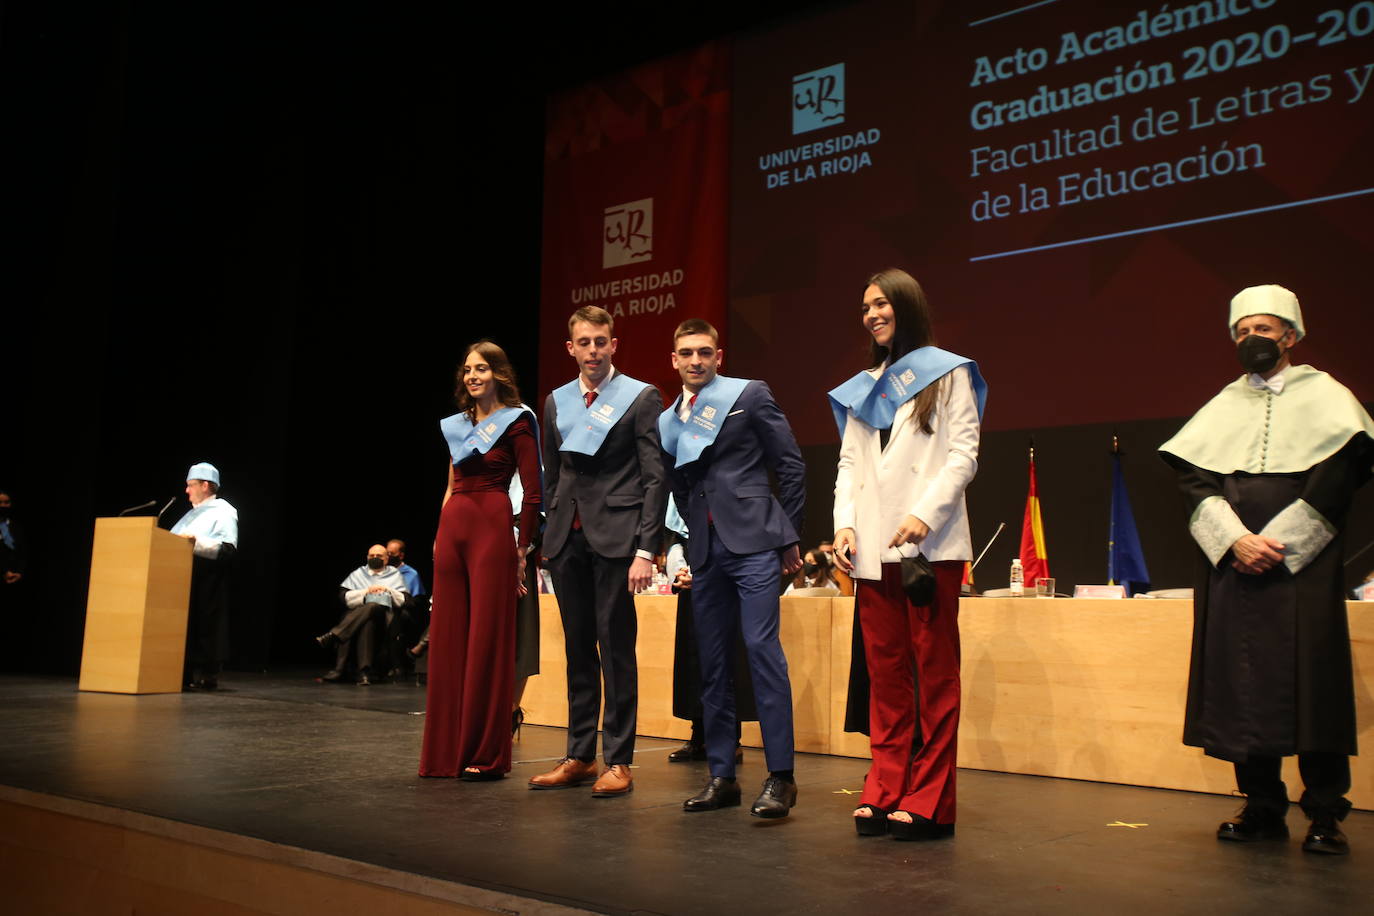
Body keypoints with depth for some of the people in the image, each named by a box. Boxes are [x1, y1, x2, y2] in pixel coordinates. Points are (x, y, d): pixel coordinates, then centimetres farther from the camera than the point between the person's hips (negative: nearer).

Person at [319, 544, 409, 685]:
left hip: (382, 614, -1)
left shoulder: (395, 575, 24)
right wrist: (366, 592, -1)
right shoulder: (358, 574, 26)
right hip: (355, 614, 1)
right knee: (366, 623, -38)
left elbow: (404, 601, 11)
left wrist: (388, 591, -1)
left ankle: (333, 635, -46)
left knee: (372, 607, -38)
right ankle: (364, 671, -46)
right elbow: (344, 596, 10)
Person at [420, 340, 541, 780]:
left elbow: (534, 493, -6)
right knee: (446, 640, 7)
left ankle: (486, 756, 4)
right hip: (452, 530, 7)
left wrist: (521, 549, -7)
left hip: (492, 529, -7)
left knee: (487, 641, -4)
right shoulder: (458, 425, 16)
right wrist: (441, 535, 12)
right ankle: (447, 751, 16)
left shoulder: (515, 423, -3)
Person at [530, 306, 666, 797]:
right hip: (568, 537, 5)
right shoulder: (557, 402, 15)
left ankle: (618, 761, 6)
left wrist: (645, 549, -12)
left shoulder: (641, 397, 0)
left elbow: (655, 479, -5)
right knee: (577, 650, 10)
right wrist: (552, 530, 10)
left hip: (615, 535, -5)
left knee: (616, 650, -2)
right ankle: (579, 755, 18)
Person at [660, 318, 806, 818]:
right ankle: (722, 776, 13)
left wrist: (789, 535, -1)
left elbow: (791, 464, 1)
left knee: (762, 650, -12)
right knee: (712, 663, 6)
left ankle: (780, 777, -7)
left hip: (753, 542, -5)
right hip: (705, 550, 5)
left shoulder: (749, 395, 3)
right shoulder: (668, 420, 17)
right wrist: (692, 539, 11)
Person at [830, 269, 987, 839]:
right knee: (884, 671, 5)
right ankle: (885, 791, 10)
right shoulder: (862, 387, 21)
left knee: (934, 670, -3)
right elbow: (849, 463, 18)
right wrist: (845, 523, 2)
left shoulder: (947, 373, 7)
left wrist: (925, 514, -16)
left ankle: (928, 801, 0)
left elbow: (963, 454, -2)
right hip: (873, 547, 5)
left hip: (930, 544, -5)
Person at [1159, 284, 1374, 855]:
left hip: (1302, 564, -3)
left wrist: (1278, 542, -12)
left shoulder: (1324, 395, 9)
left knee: (1309, 680, -6)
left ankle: (1325, 813, 2)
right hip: (1230, 566, 3)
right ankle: (1263, 807, 7)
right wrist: (1235, 540, -11)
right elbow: (1193, 480, 5)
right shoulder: (1222, 407, 16)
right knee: (1242, 683, 0)